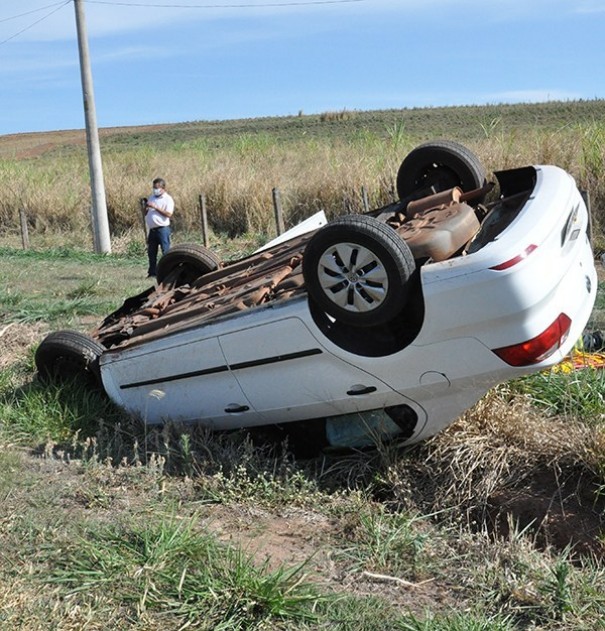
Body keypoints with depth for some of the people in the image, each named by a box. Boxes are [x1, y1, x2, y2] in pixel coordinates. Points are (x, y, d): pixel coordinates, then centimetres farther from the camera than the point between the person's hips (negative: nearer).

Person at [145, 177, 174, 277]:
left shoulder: (168, 199, -4)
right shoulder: (152, 198, 17)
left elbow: (169, 214, -17)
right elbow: (145, 214, 20)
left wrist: (155, 207, -19)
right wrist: (146, 208, -2)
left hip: (162, 229, -7)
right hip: (152, 229, 7)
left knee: (166, 251, -7)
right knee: (151, 252, 9)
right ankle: (152, 272, 17)